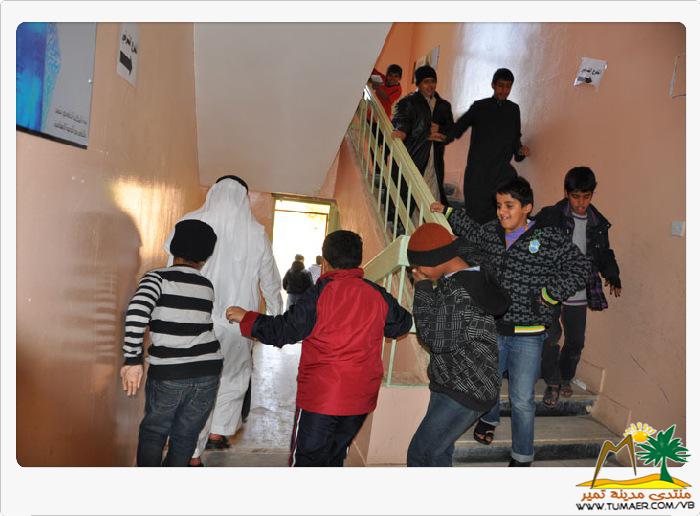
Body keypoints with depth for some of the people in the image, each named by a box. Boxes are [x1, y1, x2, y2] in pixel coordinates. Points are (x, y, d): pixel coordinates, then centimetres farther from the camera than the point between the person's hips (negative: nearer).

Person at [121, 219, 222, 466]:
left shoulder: (158, 277, -6)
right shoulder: (207, 286, 7)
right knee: (185, 438, 18)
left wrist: (133, 359, -19)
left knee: (153, 433, 20)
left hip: (168, 374, -3)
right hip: (208, 372, 3)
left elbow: (138, 310, -24)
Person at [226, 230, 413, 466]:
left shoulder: (319, 294, -14)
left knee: (305, 461, 9)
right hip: (361, 398, 5)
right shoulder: (378, 296, -2)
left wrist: (245, 318, 2)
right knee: (334, 458, 22)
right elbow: (401, 324, 14)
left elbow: (282, 331, -11)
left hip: (320, 397, -5)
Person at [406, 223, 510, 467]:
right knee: (437, 453, 21)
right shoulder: (468, 272, 3)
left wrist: (422, 287, -18)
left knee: (419, 454, -2)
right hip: (451, 385, 10)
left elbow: (436, 338, -22)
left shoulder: (460, 293, -27)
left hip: (465, 392, -10)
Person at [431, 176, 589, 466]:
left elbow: (579, 268, -8)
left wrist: (549, 294, -16)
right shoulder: (490, 232, 1)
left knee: (522, 400, 2)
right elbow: (472, 231, 23)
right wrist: (449, 212, 24)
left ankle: (522, 457, 26)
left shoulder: (549, 239, -12)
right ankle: (489, 418, 55)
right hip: (491, 330, 4)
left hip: (527, 336, -4)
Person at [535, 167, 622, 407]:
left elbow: (604, 254, 18)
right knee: (551, 336, -11)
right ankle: (552, 383, 11)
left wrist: (612, 275, 3)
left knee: (576, 340, 14)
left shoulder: (598, 223, 7)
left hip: (579, 294, 5)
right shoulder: (550, 216, -9)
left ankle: (565, 377, 38)